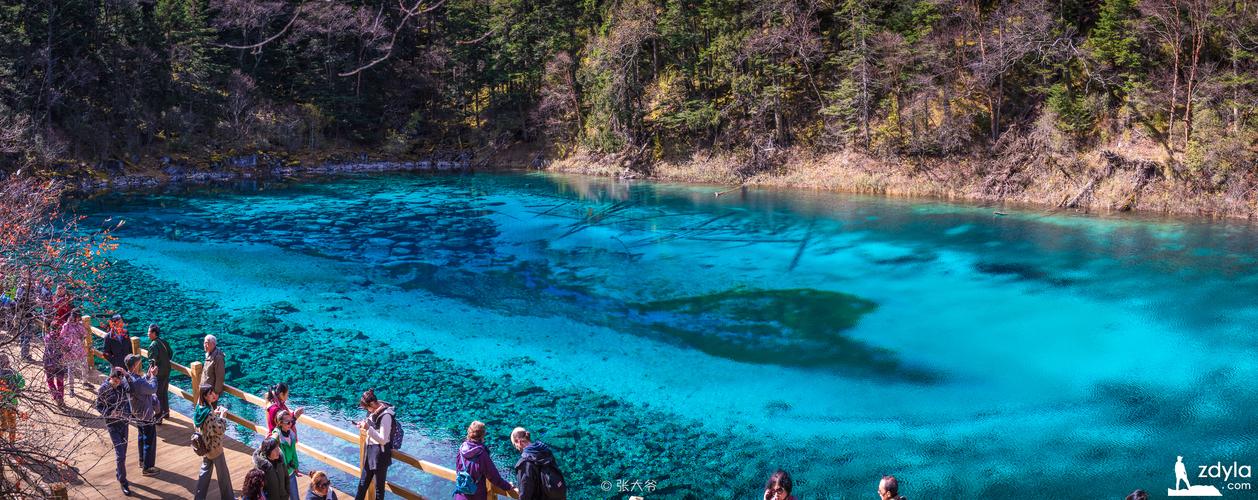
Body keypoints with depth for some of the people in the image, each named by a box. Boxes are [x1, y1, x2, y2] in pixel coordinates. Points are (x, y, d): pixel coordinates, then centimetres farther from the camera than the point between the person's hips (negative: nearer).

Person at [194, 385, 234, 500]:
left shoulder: (200, 408, -4)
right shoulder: (209, 413, -30)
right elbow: (219, 430, -27)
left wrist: (215, 413, 0)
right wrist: (222, 415, -17)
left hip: (206, 447, 8)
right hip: (214, 447, -8)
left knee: (205, 471, 21)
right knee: (223, 474, 10)